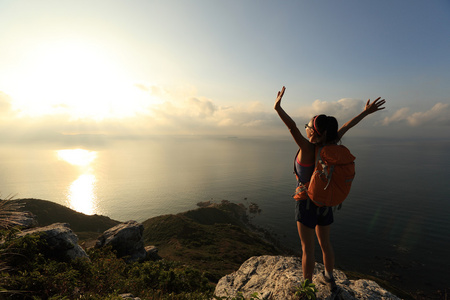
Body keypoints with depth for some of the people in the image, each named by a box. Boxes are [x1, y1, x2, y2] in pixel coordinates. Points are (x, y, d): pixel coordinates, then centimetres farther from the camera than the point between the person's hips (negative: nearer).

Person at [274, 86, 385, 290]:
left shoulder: (308, 148, -22)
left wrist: (278, 108, -42)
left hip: (306, 203, -6)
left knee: (308, 248, 10)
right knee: (325, 243, 25)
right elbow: (346, 127, 5)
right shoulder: (329, 146, -6)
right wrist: (366, 112, 14)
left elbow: (292, 127, -35)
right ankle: (329, 279, 45)